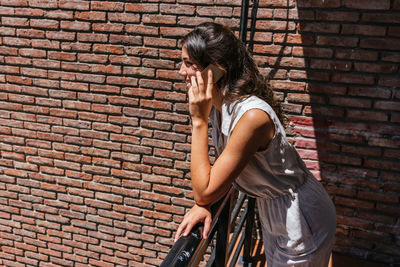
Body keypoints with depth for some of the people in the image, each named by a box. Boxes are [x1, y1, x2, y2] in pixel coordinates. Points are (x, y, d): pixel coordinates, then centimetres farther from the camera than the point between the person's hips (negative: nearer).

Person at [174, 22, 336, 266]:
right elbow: (223, 172, 3)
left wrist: (199, 120, -30)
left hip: (300, 220, -8)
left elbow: (205, 192, -30)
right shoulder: (216, 105, -8)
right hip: (272, 212, 8)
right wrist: (204, 205, -16)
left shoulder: (252, 116, -35)